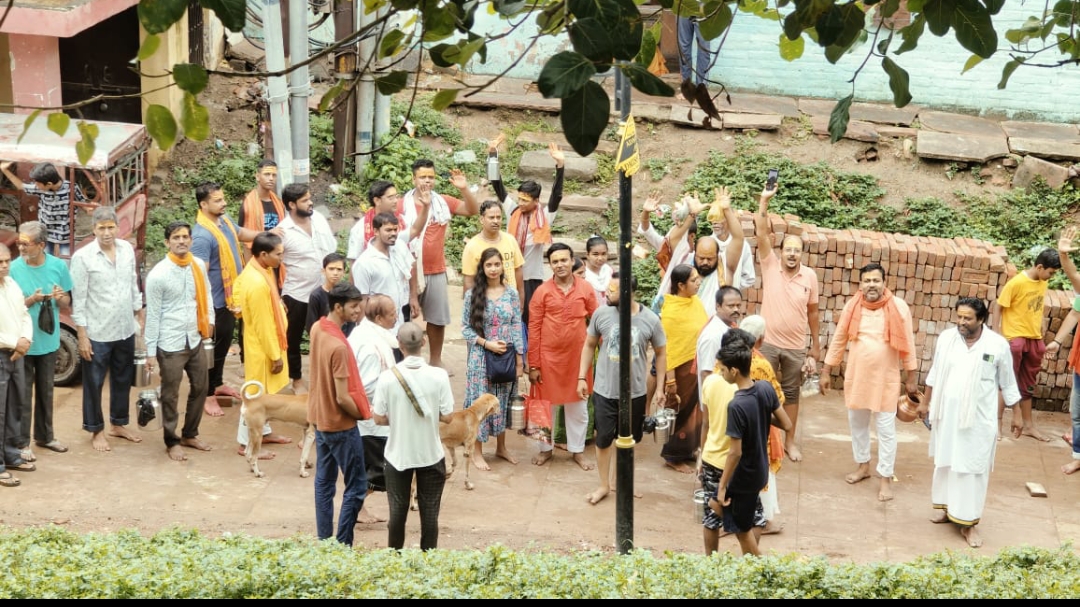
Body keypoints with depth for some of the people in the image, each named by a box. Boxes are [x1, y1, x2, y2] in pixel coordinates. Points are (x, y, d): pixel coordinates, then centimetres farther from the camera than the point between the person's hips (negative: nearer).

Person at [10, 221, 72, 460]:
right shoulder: (14, 268, -14)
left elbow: (68, 301, 5)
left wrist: (60, 297, -18)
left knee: (45, 391, 17)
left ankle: (45, 435, 31)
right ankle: (21, 442, 11)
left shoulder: (58, 266, -5)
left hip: (48, 339, 3)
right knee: (23, 393, 3)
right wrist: (32, 300, -26)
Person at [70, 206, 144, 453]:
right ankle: (96, 431, 20)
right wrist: (82, 336, -14)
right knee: (94, 383, 6)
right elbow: (78, 300, -13)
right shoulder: (82, 257, -15)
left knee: (123, 380, 17)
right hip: (97, 333, -5)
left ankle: (119, 424, 33)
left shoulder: (127, 249, 0)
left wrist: (140, 318, 13)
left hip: (125, 329, 5)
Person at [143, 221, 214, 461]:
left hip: (195, 339, 6)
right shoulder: (158, 274, -16)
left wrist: (209, 320, 1)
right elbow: (153, 314, -11)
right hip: (170, 344, -6)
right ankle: (172, 442, 21)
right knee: (170, 395, 6)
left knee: (200, 387, 16)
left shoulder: (199, 266, 0)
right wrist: (150, 351, -9)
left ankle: (190, 435, 34)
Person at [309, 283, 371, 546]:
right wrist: (364, 414, -7)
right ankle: (341, 546, 3)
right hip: (340, 425, -9)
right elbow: (343, 398, -24)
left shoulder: (317, 328, -2)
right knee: (356, 487, 2)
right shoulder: (339, 346, -27)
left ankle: (324, 542, 21)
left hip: (320, 418, 9)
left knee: (324, 484, 14)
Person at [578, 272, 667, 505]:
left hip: (635, 392, 0)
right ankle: (604, 485, 23)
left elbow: (661, 353, 1)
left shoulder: (650, 319, -12)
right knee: (603, 439, 6)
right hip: (604, 391, 0)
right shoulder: (601, 314, -10)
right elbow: (589, 345, 4)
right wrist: (582, 377, 1)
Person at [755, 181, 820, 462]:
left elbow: (812, 312, 4)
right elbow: (761, 233, -17)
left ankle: (790, 441, 24)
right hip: (768, 343, -1)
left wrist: (816, 346, 7)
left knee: (791, 393, 12)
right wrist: (764, 200, -24)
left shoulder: (810, 276, -4)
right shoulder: (770, 265, -7)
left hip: (796, 347, 1)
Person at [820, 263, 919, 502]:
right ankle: (862, 465, 36)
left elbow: (908, 344, -5)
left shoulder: (898, 307, -11)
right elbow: (838, 340, 5)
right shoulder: (852, 306, -3)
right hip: (856, 377, 3)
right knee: (856, 423, 17)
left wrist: (911, 377, -4)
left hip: (886, 379, -3)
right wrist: (826, 371, 5)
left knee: (885, 429, 0)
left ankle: (885, 477, 10)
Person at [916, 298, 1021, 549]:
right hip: (946, 413, 4)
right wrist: (925, 402, 15)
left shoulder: (998, 345, -11)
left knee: (972, 468, -2)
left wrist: (1016, 415, 2)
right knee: (945, 462, 14)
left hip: (978, 418, -3)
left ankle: (968, 522, 3)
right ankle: (948, 507, 32)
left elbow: (1008, 383, -2)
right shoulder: (946, 338, -2)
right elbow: (935, 374, 10)